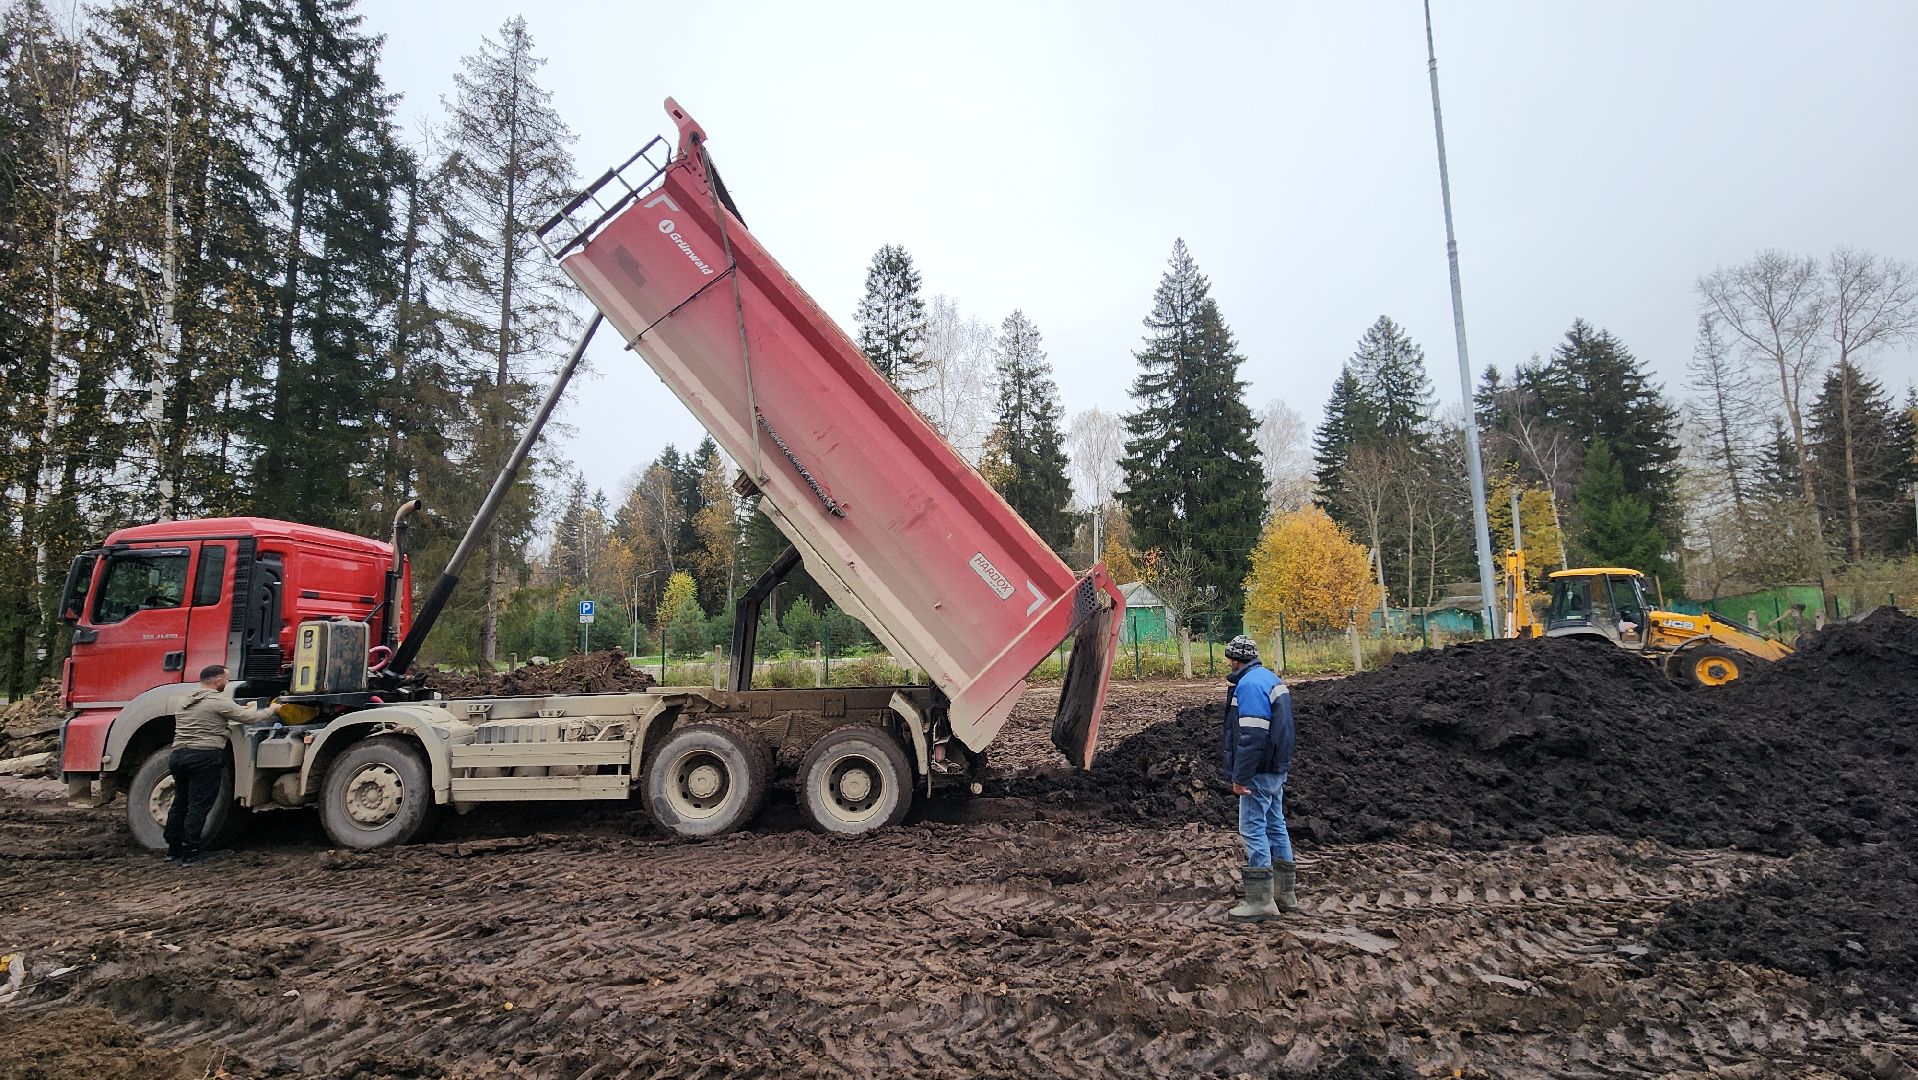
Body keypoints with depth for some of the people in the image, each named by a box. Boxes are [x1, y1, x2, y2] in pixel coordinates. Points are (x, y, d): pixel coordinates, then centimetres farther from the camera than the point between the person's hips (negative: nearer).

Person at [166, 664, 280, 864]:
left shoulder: (186, 701, 16)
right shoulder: (219, 701, -9)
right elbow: (250, 718, -7)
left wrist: (242, 710, 29)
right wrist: (271, 710, 11)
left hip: (179, 755, 8)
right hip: (205, 757, -8)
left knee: (180, 803, 17)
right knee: (198, 807, -3)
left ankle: (174, 848, 24)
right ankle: (190, 853, -1)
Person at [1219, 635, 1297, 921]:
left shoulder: (1249, 685, -18)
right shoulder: (1273, 680, 15)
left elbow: (1251, 736, -23)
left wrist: (1240, 777, -20)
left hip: (1259, 773, -10)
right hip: (1276, 769, 10)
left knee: (1253, 829, -6)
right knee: (1276, 826, 15)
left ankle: (1260, 900, -3)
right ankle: (1287, 893, 22)